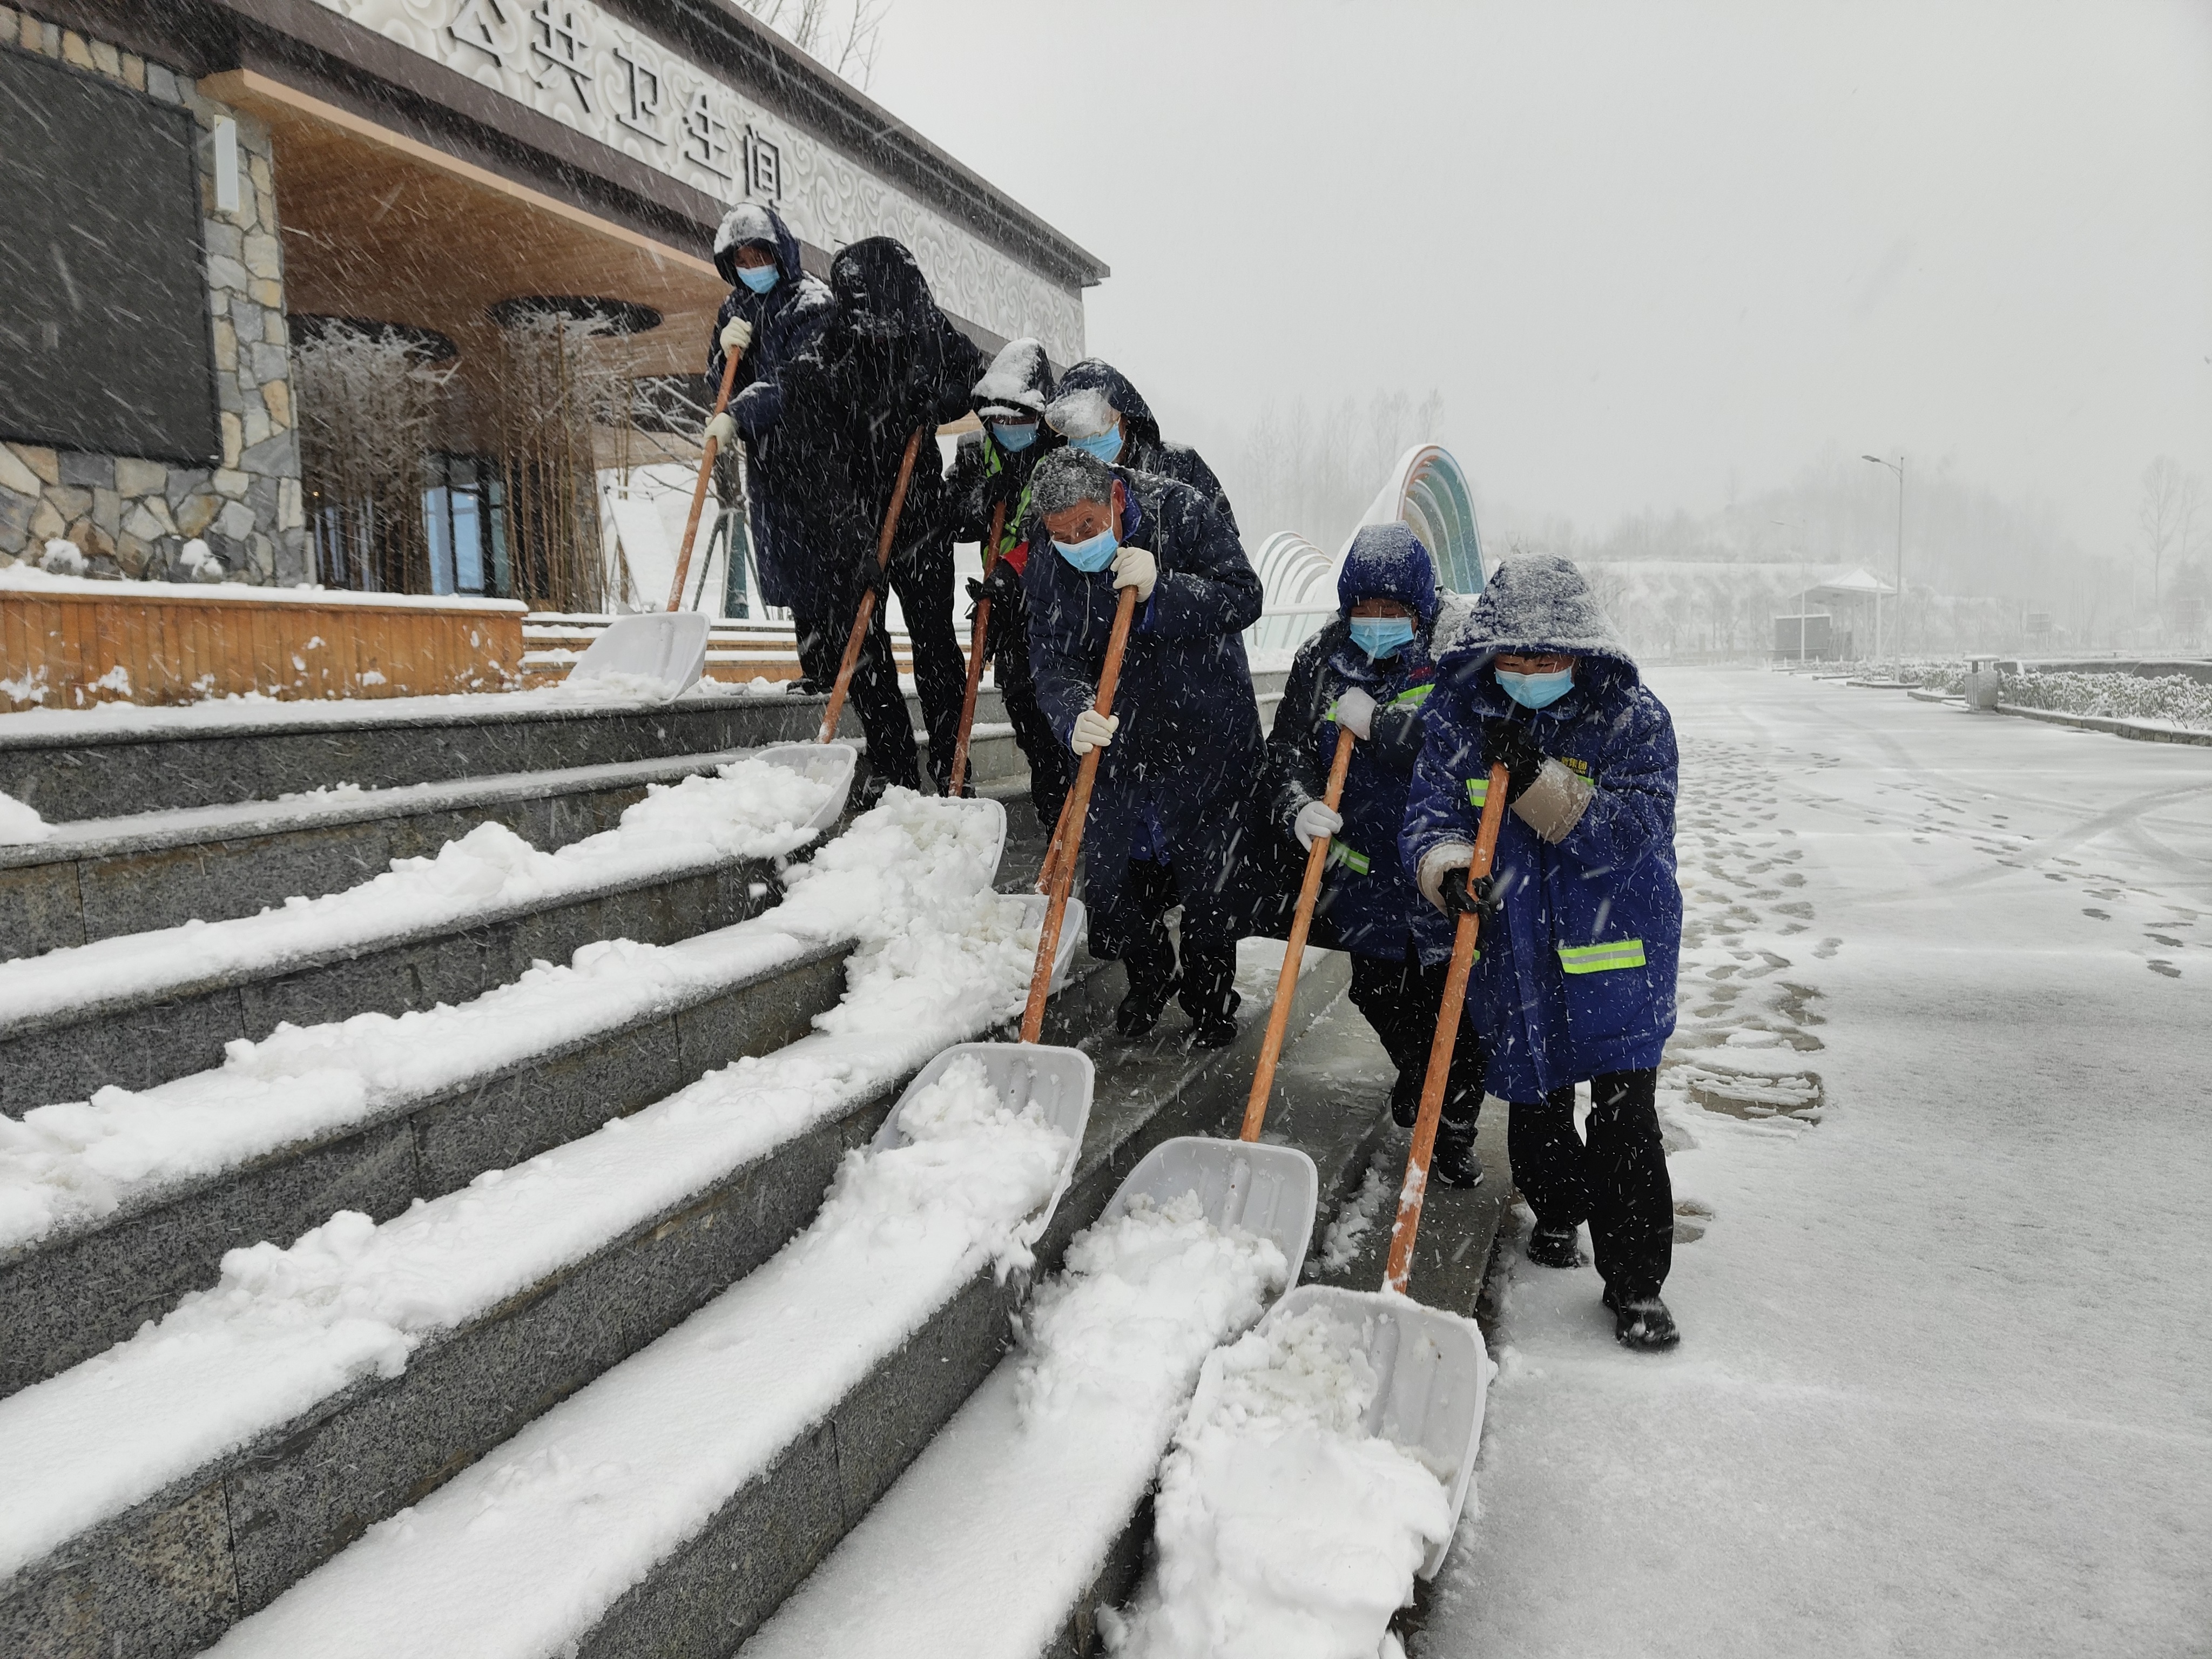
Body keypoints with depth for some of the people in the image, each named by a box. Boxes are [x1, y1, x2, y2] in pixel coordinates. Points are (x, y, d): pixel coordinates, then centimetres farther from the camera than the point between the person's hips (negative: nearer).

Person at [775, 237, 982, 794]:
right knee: (862, 643, -4)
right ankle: (892, 765, 5)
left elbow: (974, 373, 11)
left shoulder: (928, 331, -10)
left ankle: (950, 763, 10)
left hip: (922, 512, 3)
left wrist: (939, 402, -11)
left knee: (935, 636, 3)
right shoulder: (814, 372, -22)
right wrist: (857, 545, -36)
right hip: (847, 523, -2)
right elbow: (824, 470, -27)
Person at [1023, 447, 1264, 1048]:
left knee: (1206, 880, 6)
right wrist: (1074, 715, -35)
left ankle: (1210, 997, 31)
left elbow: (1243, 596, -18)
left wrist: (1161, 592, -32)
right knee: (1110, 879, 8)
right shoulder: (1047, 564, -8)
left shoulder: (1181, 512, -16)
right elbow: (1053, 661, -14)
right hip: (1118, 738, 3)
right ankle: (1151, 978, 37)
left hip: (1210, 733, -3)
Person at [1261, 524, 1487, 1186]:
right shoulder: (1322, 658, 1)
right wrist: (1299, 806, -22)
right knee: (1379, 991, 17)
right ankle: (1415, 1075, 48)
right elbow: (1286, 749, 0)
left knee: (1453, 1005, 3)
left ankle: (1454, 1131, 24)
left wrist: (1379, 723, -25)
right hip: (1361, 869, 4)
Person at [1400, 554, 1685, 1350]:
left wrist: (1535, 778, -29)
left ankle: (1635, 1280, 12)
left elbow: (1631, 834, -19)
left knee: (1625, 1116, -4)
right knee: (1534, 1103, 18)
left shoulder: (1633, 718, -8)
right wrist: (1448, 866, -32)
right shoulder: (1458, 717, -1)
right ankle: (1558, 1209, 46)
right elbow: (1429, 812, -9)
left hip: (1618, 954, -2)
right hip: (1514, 952, 3)